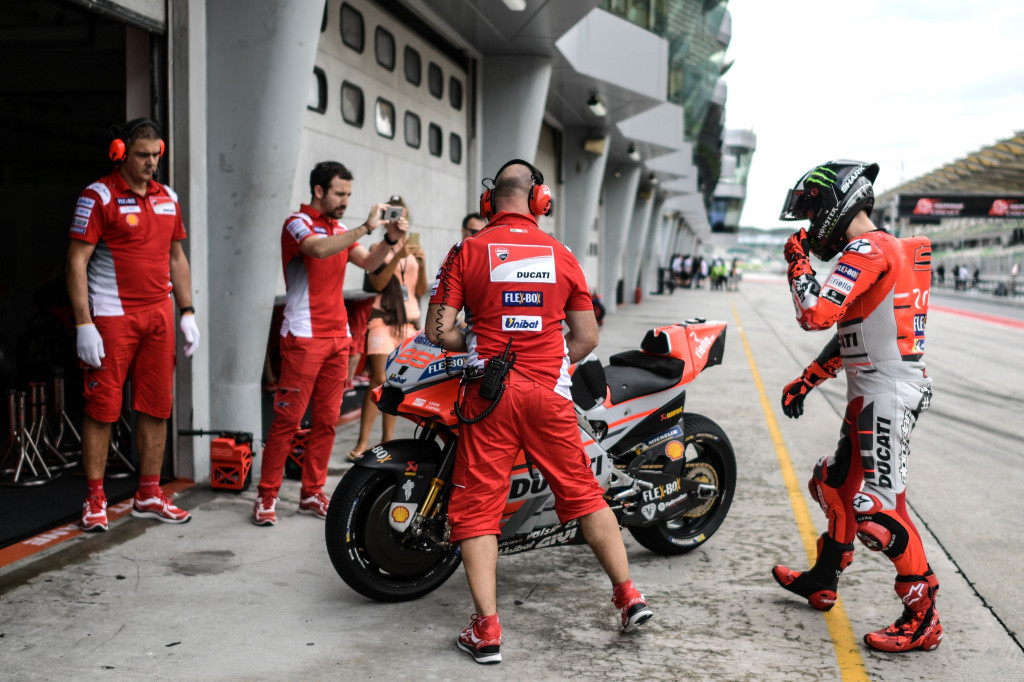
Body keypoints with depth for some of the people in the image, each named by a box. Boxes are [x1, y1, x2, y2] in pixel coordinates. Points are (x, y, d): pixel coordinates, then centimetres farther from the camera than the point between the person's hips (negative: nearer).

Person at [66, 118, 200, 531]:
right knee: (102, 408, -2)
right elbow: (76, 262, -9)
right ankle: (95, 500, 8)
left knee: (157, 407, 7)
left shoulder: (167, 197, 13)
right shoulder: (99, 196, -5)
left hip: (159, 315, 6)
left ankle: (149, 496, 16)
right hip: (112, 317, -6)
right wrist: (84, 325, -15)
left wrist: (188, 313, 12)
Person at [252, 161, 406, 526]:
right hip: (304, 336, -7)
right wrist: (366, 227, -26)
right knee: (287, 419, -6)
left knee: (327, 419, 8)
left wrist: (390, 239, -9)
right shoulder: (297, 222, -4)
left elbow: (368, 262, 8)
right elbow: (319, 249, -25)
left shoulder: (340, 229, 18)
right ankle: (266, 497, 3)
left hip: (338, 336, 7)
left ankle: (312, 493, 17)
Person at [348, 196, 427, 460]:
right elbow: (378, 283, -10)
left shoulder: (413, 249, 14)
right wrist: (397, 257, -20)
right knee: (379, 380, -12)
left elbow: (422, 290, 8)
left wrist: (422, 263, -7)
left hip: (409, 321, 4)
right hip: (383, 320, -4)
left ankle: (388, 439, 9)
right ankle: (363, 442, -11)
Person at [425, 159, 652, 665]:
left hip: (489, 392, -2)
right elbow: (587, 337, 7)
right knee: (583, 493, 15)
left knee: (477, 505, 4)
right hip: (549, 392, 2)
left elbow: (438, 329, -5)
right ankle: (628, 595, 20)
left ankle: (486, 630, 2)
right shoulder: (562, 255, 6)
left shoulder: (467, 252, 0)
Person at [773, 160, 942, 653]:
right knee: (836, 484, 21)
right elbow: (849, 331, 22)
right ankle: (823, 580, 37)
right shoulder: (882, 249, 17)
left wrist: (797, 262, -10)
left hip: (888, 394, -11)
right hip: (870, 394, 11)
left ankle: (923, 617, -2)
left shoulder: (868, 249, -16)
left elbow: (817, 313, -26)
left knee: (878, 507, -10)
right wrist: (805, 381, 22)